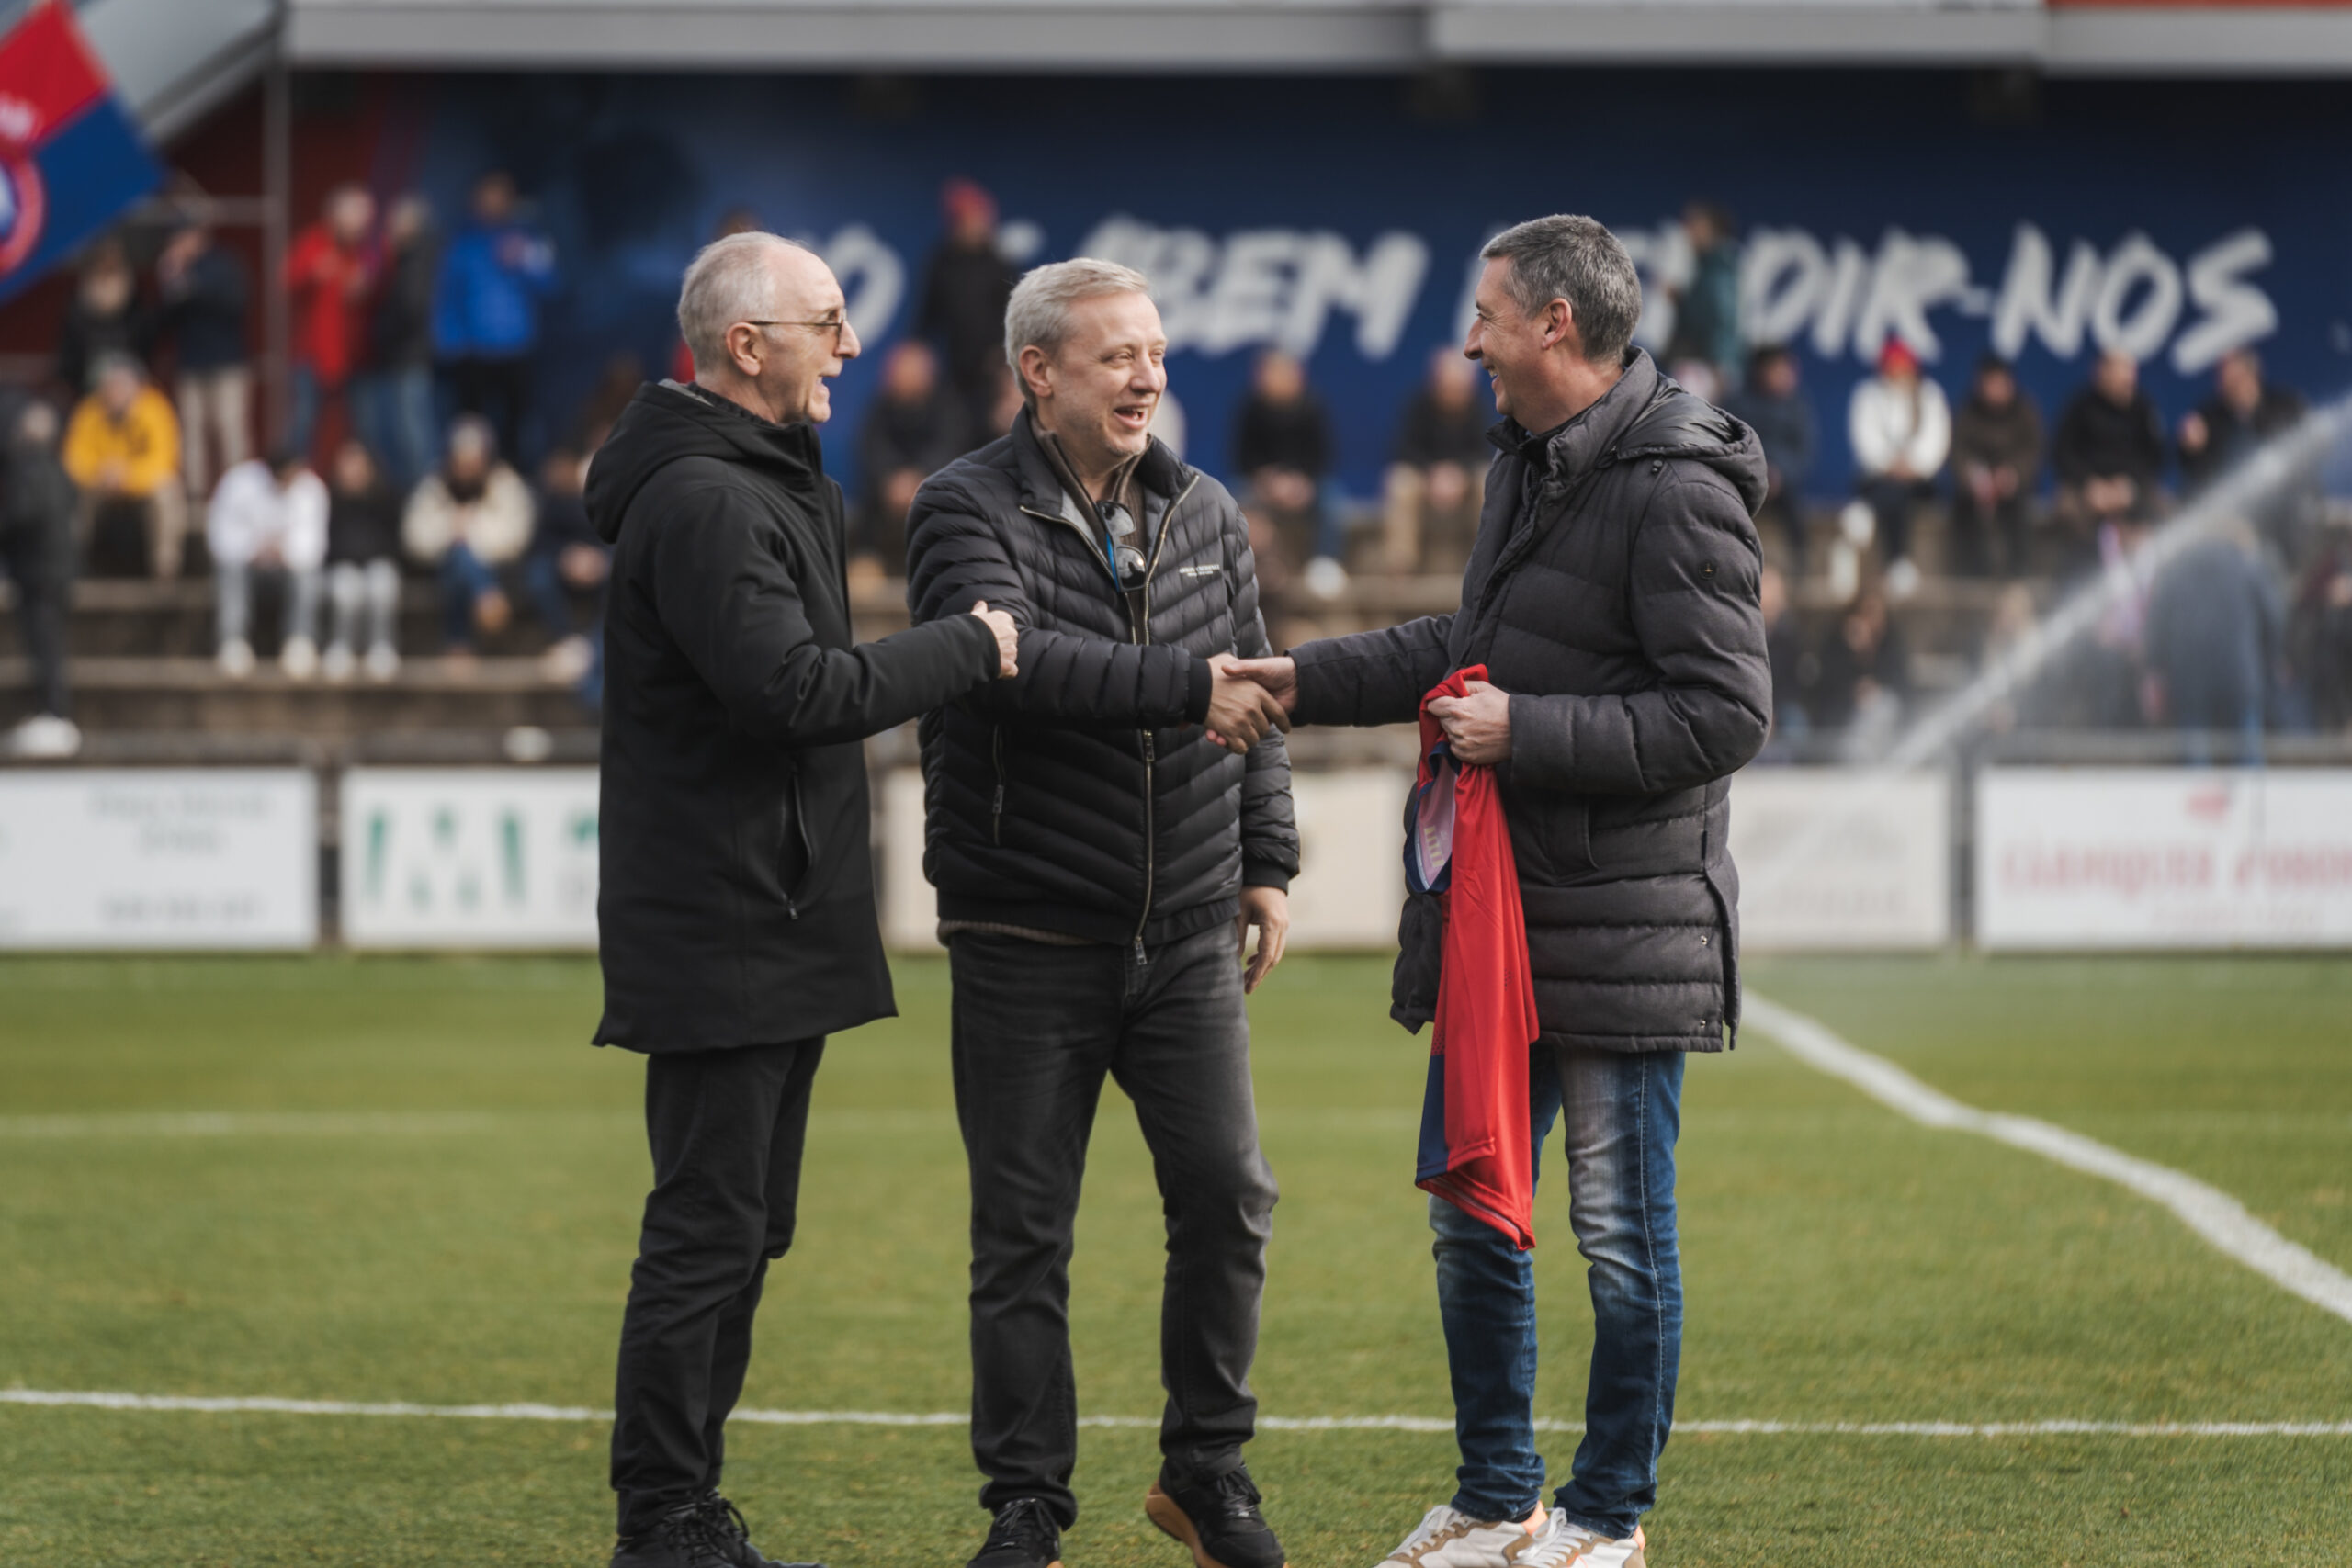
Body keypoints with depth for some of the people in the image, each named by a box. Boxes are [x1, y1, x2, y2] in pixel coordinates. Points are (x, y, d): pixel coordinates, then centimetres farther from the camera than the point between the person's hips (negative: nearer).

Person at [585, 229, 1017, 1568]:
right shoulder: (704, 501, -17)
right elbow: (797, 691, -25)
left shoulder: (766, 485, 17)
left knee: (741, 1231, 15)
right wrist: (972, 648, -17)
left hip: (774, 931, 11)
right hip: (720, 938, -11)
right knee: (708, 1232, -7)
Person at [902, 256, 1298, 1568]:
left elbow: (1252, 701, 16)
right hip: (1030, 947, -4)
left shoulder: (1207, 513, 9)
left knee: (1229, 1193, -1)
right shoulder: (970, 512, -7)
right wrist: (1183, 686, -30)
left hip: (1190, 936, 4)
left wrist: (1269, 862, 10)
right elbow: (1013, 659, -25)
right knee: (1025, 1234, 2)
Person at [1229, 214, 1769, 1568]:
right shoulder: (1532, 464, 14)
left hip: (1626, 929, -9)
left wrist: (1529, 733, -20)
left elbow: (1725, 715, -21)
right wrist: (1306, 682, 22)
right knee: (1472, 1219, 14)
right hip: (1500, 918, 9)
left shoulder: (1678, 492, -16)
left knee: (1622, 1240, 3)